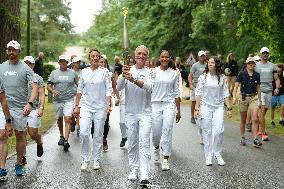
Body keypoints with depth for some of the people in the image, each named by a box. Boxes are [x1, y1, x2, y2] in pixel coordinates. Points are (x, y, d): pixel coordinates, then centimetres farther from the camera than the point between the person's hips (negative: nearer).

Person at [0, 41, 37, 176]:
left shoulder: (25, 68, 0)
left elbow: (34, 87, -7)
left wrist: (30, 103, -21)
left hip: (20, 108, -1)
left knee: (20, 136, 8)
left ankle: (19, 164, 22)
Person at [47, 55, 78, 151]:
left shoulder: (72, 73, 5)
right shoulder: (54, 73, 8)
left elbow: (79, 85, 13)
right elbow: (49, 85, 4)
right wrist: (53, 91, -16)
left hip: (69, 100, -3)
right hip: (58, 100, 3)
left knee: (68, 119, -14)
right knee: (59, 119, 14)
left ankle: (66, 140, -18)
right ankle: (61, 136, 35)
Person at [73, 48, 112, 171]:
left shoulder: (104, 71, 1)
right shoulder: (84, 72, 8)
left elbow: (108, 90, -1)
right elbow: (79, 90, 13)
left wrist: (108, 105, -14)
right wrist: (77, 106, 10)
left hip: (100, 107, -1)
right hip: (86, 106, 1)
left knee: (98, 135, 5)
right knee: (84, 133, -12)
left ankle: (96, 160, 18)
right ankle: (85, 160, 2)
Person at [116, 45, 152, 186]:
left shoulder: (150, 72, 0)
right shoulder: (128, 70, 3)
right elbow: (119, 87, -9)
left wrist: (134, 80, -34)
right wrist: (123, 75, -29)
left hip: (145, 112, -2)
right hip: (130, 112, 2)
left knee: (144, 143, -9)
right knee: (132, 143, 10)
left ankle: (144, 176, -13)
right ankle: (133, 170, 23)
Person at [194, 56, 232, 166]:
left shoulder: (222, 78, 6)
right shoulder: (203, 77, 1)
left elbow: (225, 94, 9)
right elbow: (198, 93, 1)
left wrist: (229, 108, 3)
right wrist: (196, 108, -4)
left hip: (218, 107, 1)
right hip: (205, 106, -1)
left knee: (218, 131, -10)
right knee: (207, 132, 1)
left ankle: (218, 154, 9)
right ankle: (208, 156, 10)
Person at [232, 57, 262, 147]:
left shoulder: (257, 75, 5)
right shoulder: (242, 74, -4)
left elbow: (258, 88, 13)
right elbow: (236, 86, -9)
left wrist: (259, 99, 12)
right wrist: (234, 97, -22)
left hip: (254, 98, 2)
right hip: (244, 97, -2)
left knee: (255, 119, -10)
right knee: (243, 120, 9)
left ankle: (255, 140, -10)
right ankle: (242, 138, 24)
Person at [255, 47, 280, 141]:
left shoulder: (272, 66, 11)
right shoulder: (256, 65, 2)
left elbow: (277, 79, 12)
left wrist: (277, 88, -4)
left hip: (269, 91, 4)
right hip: (260, 90, -4)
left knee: (264, 111, 11)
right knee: (262, 111, -12)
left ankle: (261, 130, 24)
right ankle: (263, 133, -12)